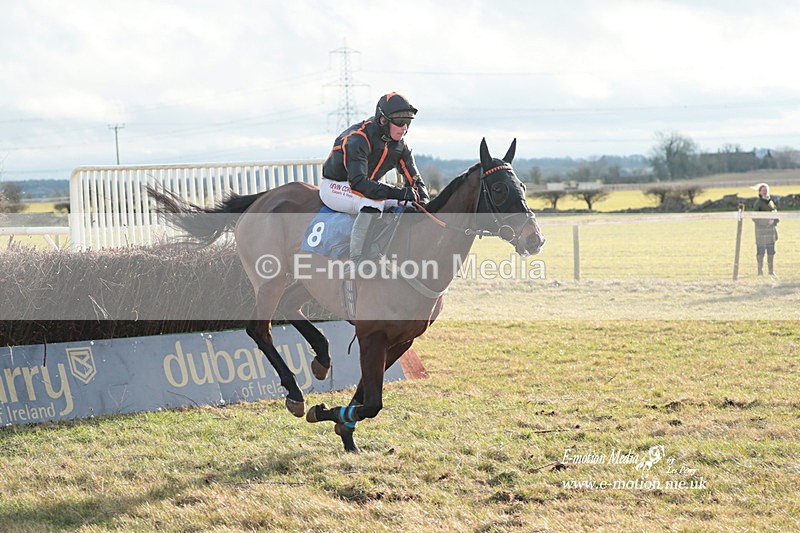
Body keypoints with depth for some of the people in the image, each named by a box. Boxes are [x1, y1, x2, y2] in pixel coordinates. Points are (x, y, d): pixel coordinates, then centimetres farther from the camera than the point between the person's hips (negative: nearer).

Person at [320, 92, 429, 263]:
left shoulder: (399, 145, -3)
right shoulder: (358, 139, -29)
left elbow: (414, 180, 1)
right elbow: (358, 182, -40)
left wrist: (422, 201, -23)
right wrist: (399, 193, -46)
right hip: (334, 186, -8)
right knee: (373, 202, -36)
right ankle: (356, 262, -35)